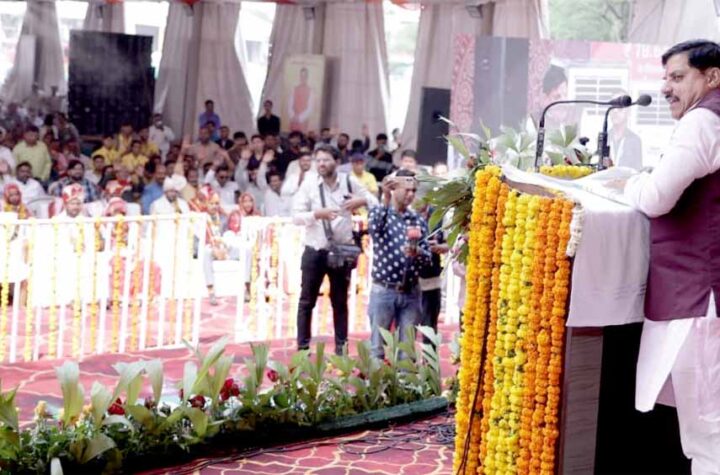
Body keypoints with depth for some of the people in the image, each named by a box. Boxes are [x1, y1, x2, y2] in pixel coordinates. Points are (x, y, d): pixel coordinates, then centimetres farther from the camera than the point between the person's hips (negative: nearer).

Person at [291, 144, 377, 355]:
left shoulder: (349, 182, 0)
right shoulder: (308, 185, -4)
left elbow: (375, 203, 6)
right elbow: (296, 216, -9)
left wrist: (361, 201, -15)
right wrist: (317, 214, -25)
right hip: (315, 252, -1)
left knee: (340, 301, 12)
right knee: (306, 301, 3)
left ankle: (341, 346, 21)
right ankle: (303, 347, 12)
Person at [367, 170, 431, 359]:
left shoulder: (419, 221, 8)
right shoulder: (379, 213, 0)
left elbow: (427, 257, 4)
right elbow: (375, 228, -24)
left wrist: (417, 252, -19)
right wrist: (386, 199, -37)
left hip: (411, 292, 3)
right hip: (384, 290, -3)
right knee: (377, 346, 3)